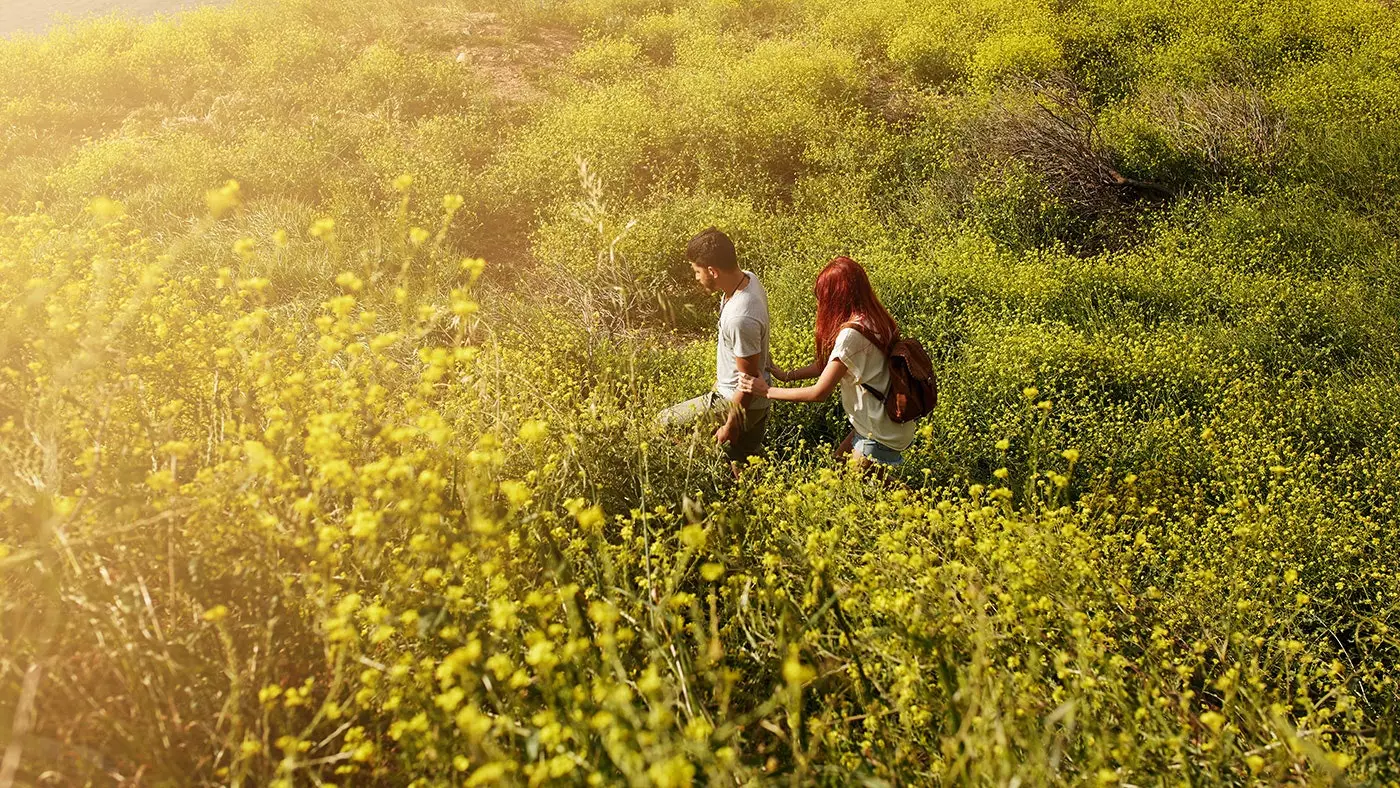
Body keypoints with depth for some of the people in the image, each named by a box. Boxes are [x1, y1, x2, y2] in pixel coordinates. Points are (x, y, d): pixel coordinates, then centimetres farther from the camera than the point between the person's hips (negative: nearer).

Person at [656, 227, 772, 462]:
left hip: (738, 402, -9)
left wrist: (730, 426, -14)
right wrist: (721, 379, 22)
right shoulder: (747, 278, -6)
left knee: (664, 422, 6)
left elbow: (749, 380, -26)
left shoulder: (740, 318, -35)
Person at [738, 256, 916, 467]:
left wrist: (767, 391, -12)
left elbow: (819, 392, -21)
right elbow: (828, 364, 14)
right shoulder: (872, 320, 3)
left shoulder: (852, 334, -26)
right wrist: (788, 375, 9)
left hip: (881, 436, -9)